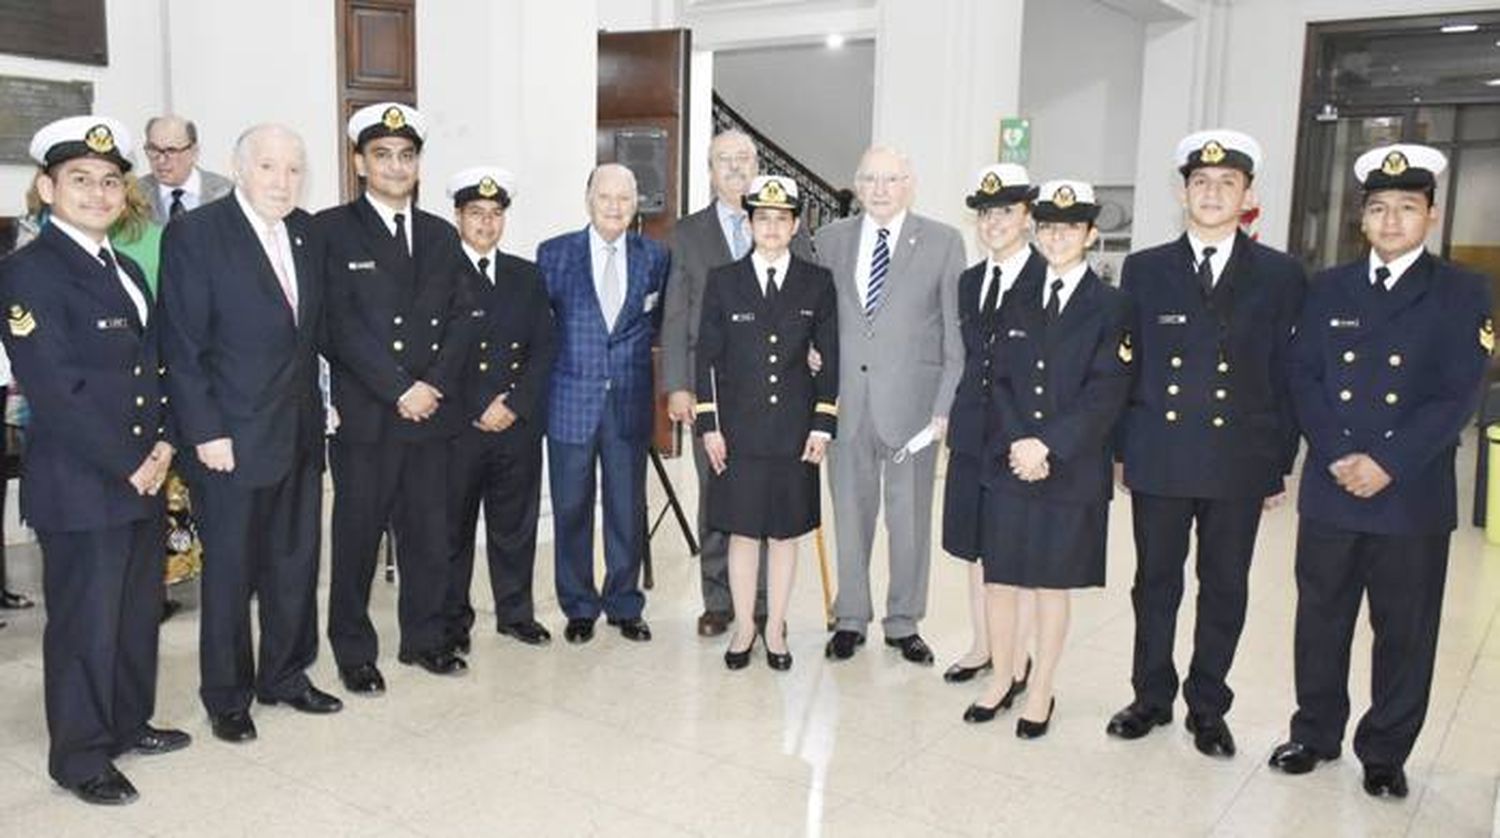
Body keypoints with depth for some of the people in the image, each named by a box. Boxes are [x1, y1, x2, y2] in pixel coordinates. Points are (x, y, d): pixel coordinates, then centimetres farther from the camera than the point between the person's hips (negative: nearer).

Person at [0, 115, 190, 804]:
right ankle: (79, 756, 18)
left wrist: (162, 444, 0)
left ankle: (129, 723, 33)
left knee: (139, 611, 16)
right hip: (79, 486, -8)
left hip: (144, 479, 8)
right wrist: (126, 466, -15)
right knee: (85, 622, 3)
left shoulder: (126, 270, 14)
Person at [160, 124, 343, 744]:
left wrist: (317, 405, 7)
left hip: (300, 432, 6)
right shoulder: (194, 235, -10)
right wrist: (204, 432, -14)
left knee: (296, 561, 15)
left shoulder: (305, 231, 8)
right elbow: (182, 345, -11)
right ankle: (226, 695, 23)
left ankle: (285, 675, 32)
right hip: (233, 437, -6)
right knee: (230, 570, 7)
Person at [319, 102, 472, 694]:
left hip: (432, 410, 4)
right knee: (357, 535, 4)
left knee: (429, 533, 10)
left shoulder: (441, 235, 14)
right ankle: (354, 651, 18)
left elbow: (459, 318, 9)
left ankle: (423, 639, 26)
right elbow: (339, 325, -10)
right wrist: (399, 390, -14)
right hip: (363, 416, -4)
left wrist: (436, 384, -7)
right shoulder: (331, 230, -1)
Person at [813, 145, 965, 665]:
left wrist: (946, 405, -8)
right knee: (850, 512, 11)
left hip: (911, 402, -2)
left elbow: (956, 331, -2)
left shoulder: (943, 242, 0)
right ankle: (850, 619, 25)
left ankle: (904, 623, 23)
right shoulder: (829, 239, 8)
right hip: (846, 401, 2)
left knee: (910, 518, 8)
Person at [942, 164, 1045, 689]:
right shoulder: (970, 281, 12)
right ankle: (982, 647, 29)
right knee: (977, 548, 14)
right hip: (973, 434, 6)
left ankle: (1019, 659, 18)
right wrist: (954, 418, 10)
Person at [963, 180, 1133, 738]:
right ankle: (1001, 680, 24)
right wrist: (1017, 443, -10)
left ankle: (1041, 692, 21)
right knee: (998, 577, 7)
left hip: (1072, 470, -3)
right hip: (1008, 464, 3)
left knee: (1053, 584, 7)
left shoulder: (1112, 307, -2)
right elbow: (999, 382, 6)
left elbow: (1105, 394, -10)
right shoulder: (1017, 303, 10)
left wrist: (1047, 444, -17)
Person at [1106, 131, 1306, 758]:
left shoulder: (1280, 276, 3)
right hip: (1158, 460, 1)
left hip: (1239, 463, 0)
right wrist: (1120, 448, 3)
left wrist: (1280, 465, 2)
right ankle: (1151, 698, 27)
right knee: (1156, 583, 11)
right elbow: (1125, 365, 6)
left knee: (1225, 589, 9)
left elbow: (1287, 375, 4)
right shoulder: (1144, 270, 4)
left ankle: (1208, 707, 25)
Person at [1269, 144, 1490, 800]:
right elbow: (1304, 378, 2)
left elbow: (1457, 395, -8)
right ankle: (1314, 734, 29)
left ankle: (1385, 755, 23)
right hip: (1329, 492, 2)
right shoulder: (1328, 289, 9)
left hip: (1413, 496, -2)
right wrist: (1334, 456, -11)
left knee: (1405, 633, 8)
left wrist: (1388, 465, -16)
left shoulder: (1463, 294, 0)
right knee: (1320, 621, 12)